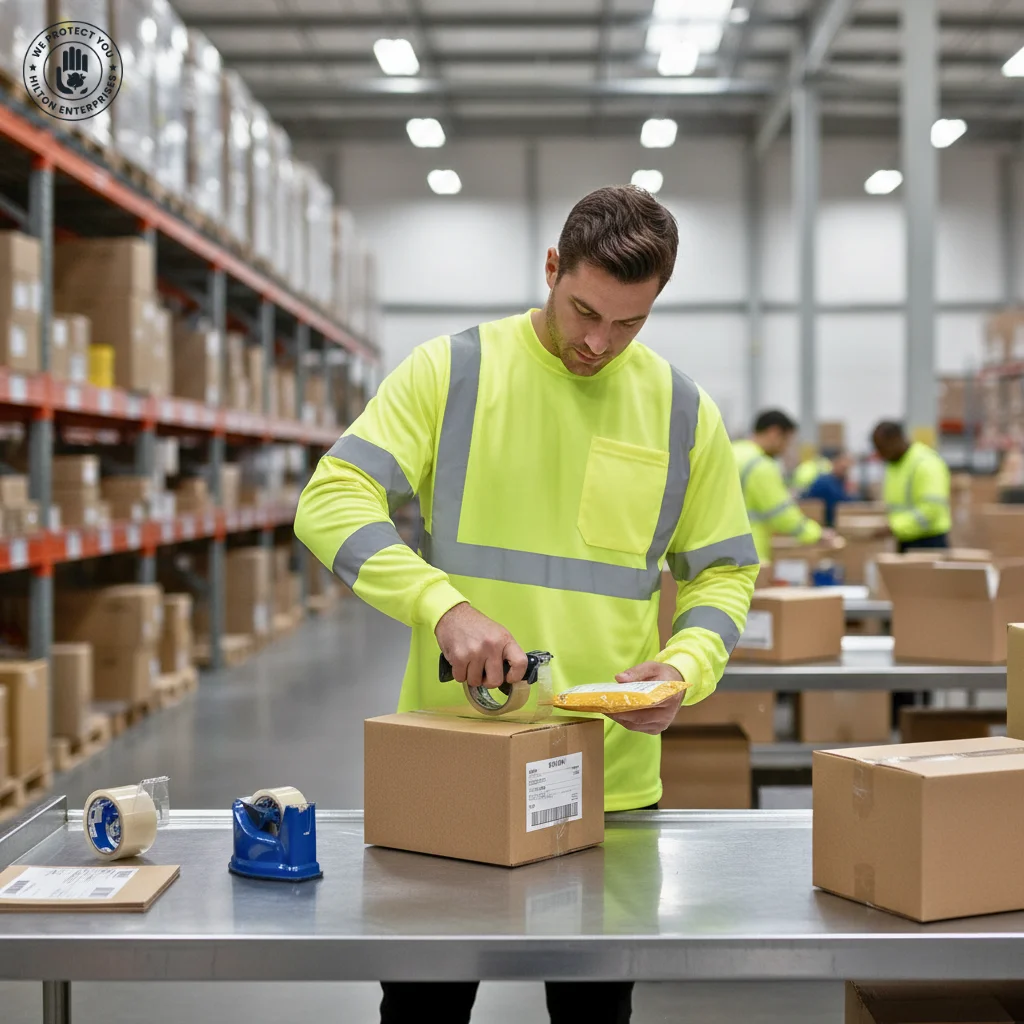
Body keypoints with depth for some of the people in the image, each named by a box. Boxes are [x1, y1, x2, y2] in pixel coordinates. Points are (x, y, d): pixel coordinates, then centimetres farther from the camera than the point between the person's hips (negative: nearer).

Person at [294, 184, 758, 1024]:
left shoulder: (683, 412, 2)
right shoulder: (450, 372, -5)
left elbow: (723, 572, 8)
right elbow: (332, 501, -12)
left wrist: (685, 666, -12)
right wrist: (443, 606, -27)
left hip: (611, 777, 2)